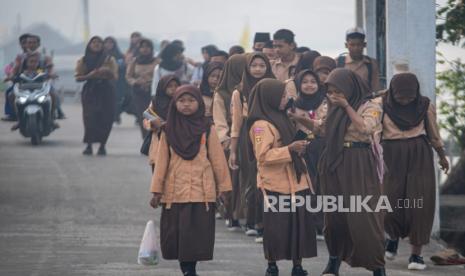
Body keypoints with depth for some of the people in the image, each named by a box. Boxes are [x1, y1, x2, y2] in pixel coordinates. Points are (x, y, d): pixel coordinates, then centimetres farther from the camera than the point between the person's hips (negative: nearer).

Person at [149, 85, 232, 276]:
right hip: (174, 191, 1)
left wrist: (223, 186, 5)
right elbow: (162, 161, 5)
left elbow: (217, 158, 4)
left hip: (201, 191, -1)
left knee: (197, 233, -5)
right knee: (175, 233, 0)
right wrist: (156, 190, 3)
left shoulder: (207, 129, 2)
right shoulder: (168, 131, 5)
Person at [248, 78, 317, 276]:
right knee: (276, 226, -2)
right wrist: (290, 149, -26)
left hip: (295, 182, 8)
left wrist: (298, 148, 12)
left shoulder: (281, 119, 15)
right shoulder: (261, 124, -13)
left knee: (299, 223, 5)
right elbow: (263, 156, -21)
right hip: (275, 184, -8)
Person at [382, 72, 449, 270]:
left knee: (420, 203, -5)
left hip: (419, 157, 1)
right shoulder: (382, 106, -4)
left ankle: (416, 253, 1)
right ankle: (393, 236, 26)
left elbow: (433, 133, 13)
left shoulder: (424, 105, 1)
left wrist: (442, 156, 23)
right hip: (392, 157, -1)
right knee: (390, 201, -6)